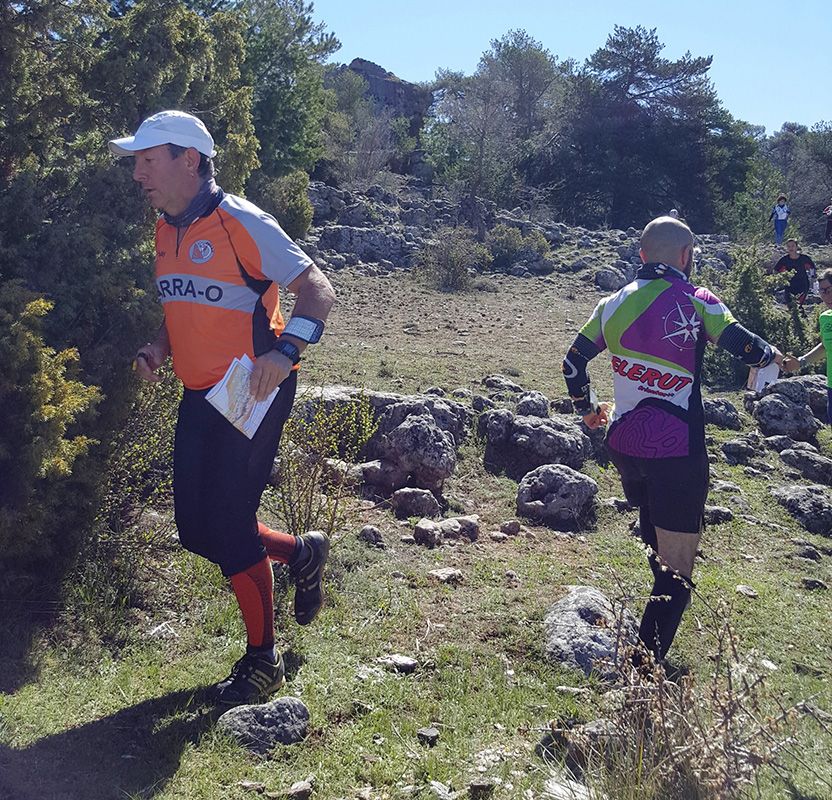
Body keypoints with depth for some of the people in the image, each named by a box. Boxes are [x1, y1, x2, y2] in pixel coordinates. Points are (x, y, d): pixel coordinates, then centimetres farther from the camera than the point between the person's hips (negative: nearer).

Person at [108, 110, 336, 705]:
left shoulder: (241, 222, -14)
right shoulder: (168, 231, 11)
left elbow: (318, 291, -14)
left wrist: (285, 351, -29)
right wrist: (159, 349, 4)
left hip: (251, 395, -8)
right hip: (199, 397, 8)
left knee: (229, 529, -4)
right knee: (197, 530, 10)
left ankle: (263, 661, 16)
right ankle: (302, 553, 34)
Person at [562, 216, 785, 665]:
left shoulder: (614, 304, 8)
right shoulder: (696, 302, -6)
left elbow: (573, 363, 11)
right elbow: (746, 348, -12)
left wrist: (587, 409, 28)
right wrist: (772, 355, 11)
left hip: (623, 444, 6)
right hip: (677, 452, -6)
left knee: (654, 540, 28)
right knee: (676, 572, -1)